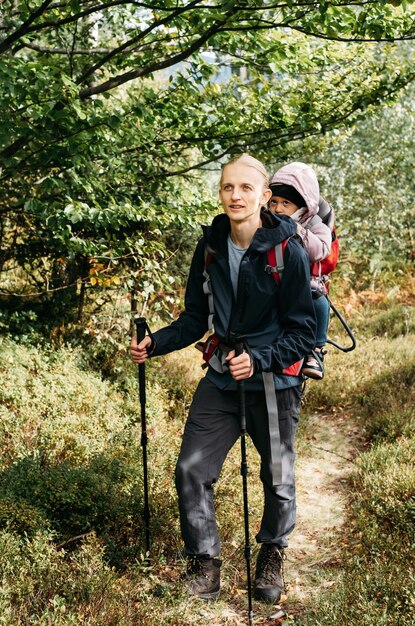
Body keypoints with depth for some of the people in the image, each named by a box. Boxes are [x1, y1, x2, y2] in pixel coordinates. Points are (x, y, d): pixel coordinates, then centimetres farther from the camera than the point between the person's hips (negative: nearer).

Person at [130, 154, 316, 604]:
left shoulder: (288, 252, -16)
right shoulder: (210, 248, -2)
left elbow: (302, 332, -13)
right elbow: (196, 318, 6)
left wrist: (258, 360, -27)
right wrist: (155, 344, -9)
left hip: (273, 384, -3)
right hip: (221, 380, 4)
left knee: (277, 479, 12)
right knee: (190, 471, 0)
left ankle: (272, 556, 39)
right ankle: (204, 564, 19)